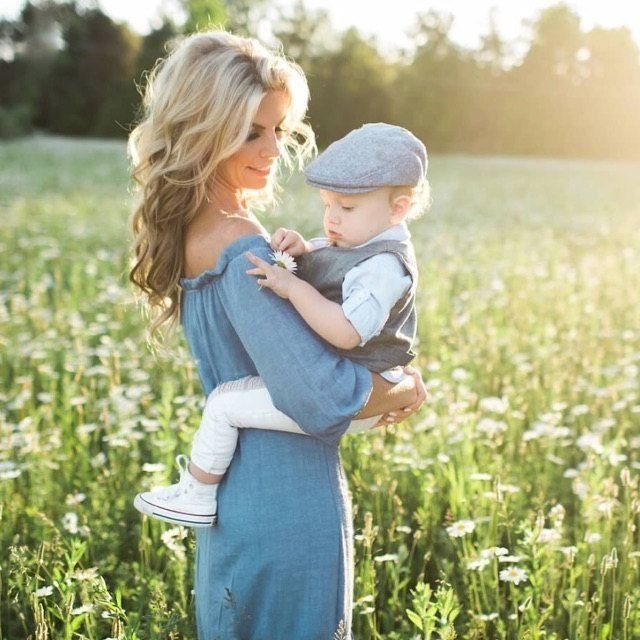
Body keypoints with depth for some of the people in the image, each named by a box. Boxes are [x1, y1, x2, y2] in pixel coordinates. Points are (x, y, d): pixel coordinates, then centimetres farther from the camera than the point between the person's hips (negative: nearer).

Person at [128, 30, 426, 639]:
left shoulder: (191, 229, 5)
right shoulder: (241, 251, -24)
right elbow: (321, 398, -28)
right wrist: (406, 393, -10)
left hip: (235, 494, 9)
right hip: (288, 503, -9)